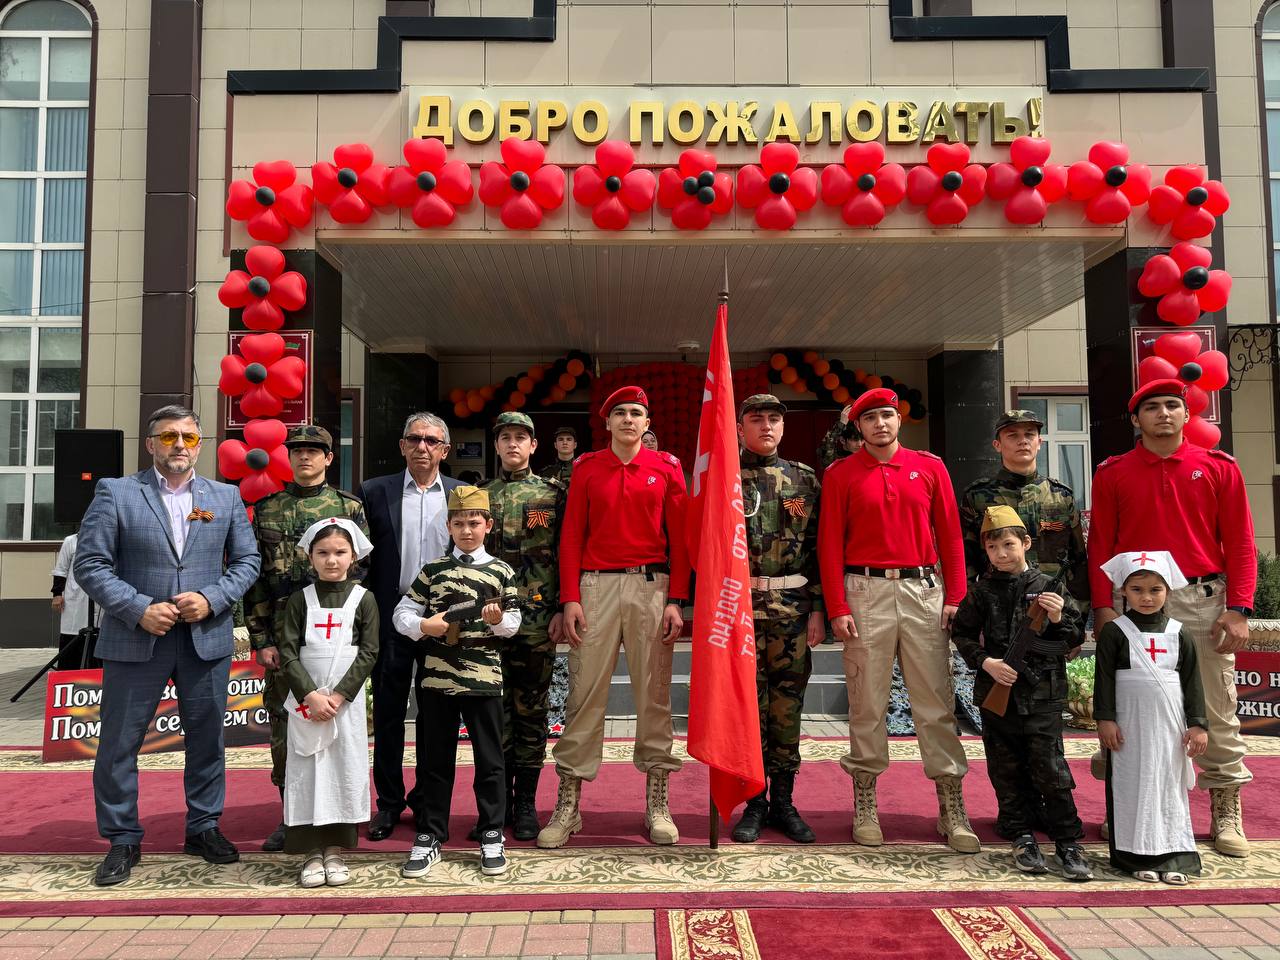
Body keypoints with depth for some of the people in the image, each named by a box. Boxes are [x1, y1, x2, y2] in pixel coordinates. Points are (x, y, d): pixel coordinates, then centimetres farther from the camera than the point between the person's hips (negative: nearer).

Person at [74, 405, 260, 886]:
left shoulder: (226, 497, 6)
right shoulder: (115, 493, -1)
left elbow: (247, 560, 7)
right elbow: (89, 564, -5)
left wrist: (212, 599, -10)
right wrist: (139, 608, -15)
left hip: (207, 638, 2)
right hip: (136, 639, -2)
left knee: (207, 738, 12)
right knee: (119, 743, 5)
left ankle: (204, 827, 29)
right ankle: (123, 839, 23)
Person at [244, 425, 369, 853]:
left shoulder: (349, 507, 4)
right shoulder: (266, 509, 8)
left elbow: (362, 571, 2)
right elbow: (253, 577, 6)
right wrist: (260, 639, 0)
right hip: (281, 635, 2)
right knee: (283, 723, 6)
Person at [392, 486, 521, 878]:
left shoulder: (501, 571, 4)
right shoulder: (433, 569, 7)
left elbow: (513, 624, 5)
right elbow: (402, 613, 6)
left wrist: (499, 620, -16)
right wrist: (423, 626, -14)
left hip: (483, 678, -1)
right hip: (437, 676, 1)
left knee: (489, 759, 5)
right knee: (435, 759, 9)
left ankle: (492, 836, 18)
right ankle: (429, 836, 21)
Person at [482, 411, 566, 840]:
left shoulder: (552, 494, 4)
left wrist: (561, 609, -6)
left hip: (538, 619, -1)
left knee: (532, 709, 5)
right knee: (496, 708, 5)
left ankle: (526, 802, 15)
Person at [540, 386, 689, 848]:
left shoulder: (667, 468, 6)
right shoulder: (586, 468, 7)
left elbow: (679, 537, 4)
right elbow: (572, 536, 4)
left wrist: (676, 600, -3)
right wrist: (570, 599, -4)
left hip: (652, 586, 0)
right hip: (596, 585, 0)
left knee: (654, 693, 4)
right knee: (584, 693, 1)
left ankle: (657, 803, 15)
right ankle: (568, 805, 10)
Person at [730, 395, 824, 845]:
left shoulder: (804, 478, 9)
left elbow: (819, 546, 7)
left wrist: (818, 608, 1)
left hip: (793, 605, 2)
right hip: (740, 604, -1)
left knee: (787, 704, 6)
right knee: (749, 702, 3)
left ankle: (783, 801, 18)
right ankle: (754, 802, 15)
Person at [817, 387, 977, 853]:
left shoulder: (929, 467, 9)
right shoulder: (841, 474, 4)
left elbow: (950, 534, 8)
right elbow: (830, 544, 1)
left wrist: (955, 596, 1)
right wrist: (837, 608, -6)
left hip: (924, 590, 1)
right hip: (866, 592, -1)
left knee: (935, 701, 3)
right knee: (867, 703, 4)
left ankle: (952, 809, 10)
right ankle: (864, 805, 15)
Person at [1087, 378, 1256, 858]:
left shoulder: (1219, 468, 6)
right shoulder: (1113, 473, 6)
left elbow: (1239, 542, 3)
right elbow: (1100, 544, 4)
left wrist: (1238, 609, -4)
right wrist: (1103, 607, -4)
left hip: (1204, 599, 0)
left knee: (1217, 707, 4)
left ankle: (1226, 812, 16)